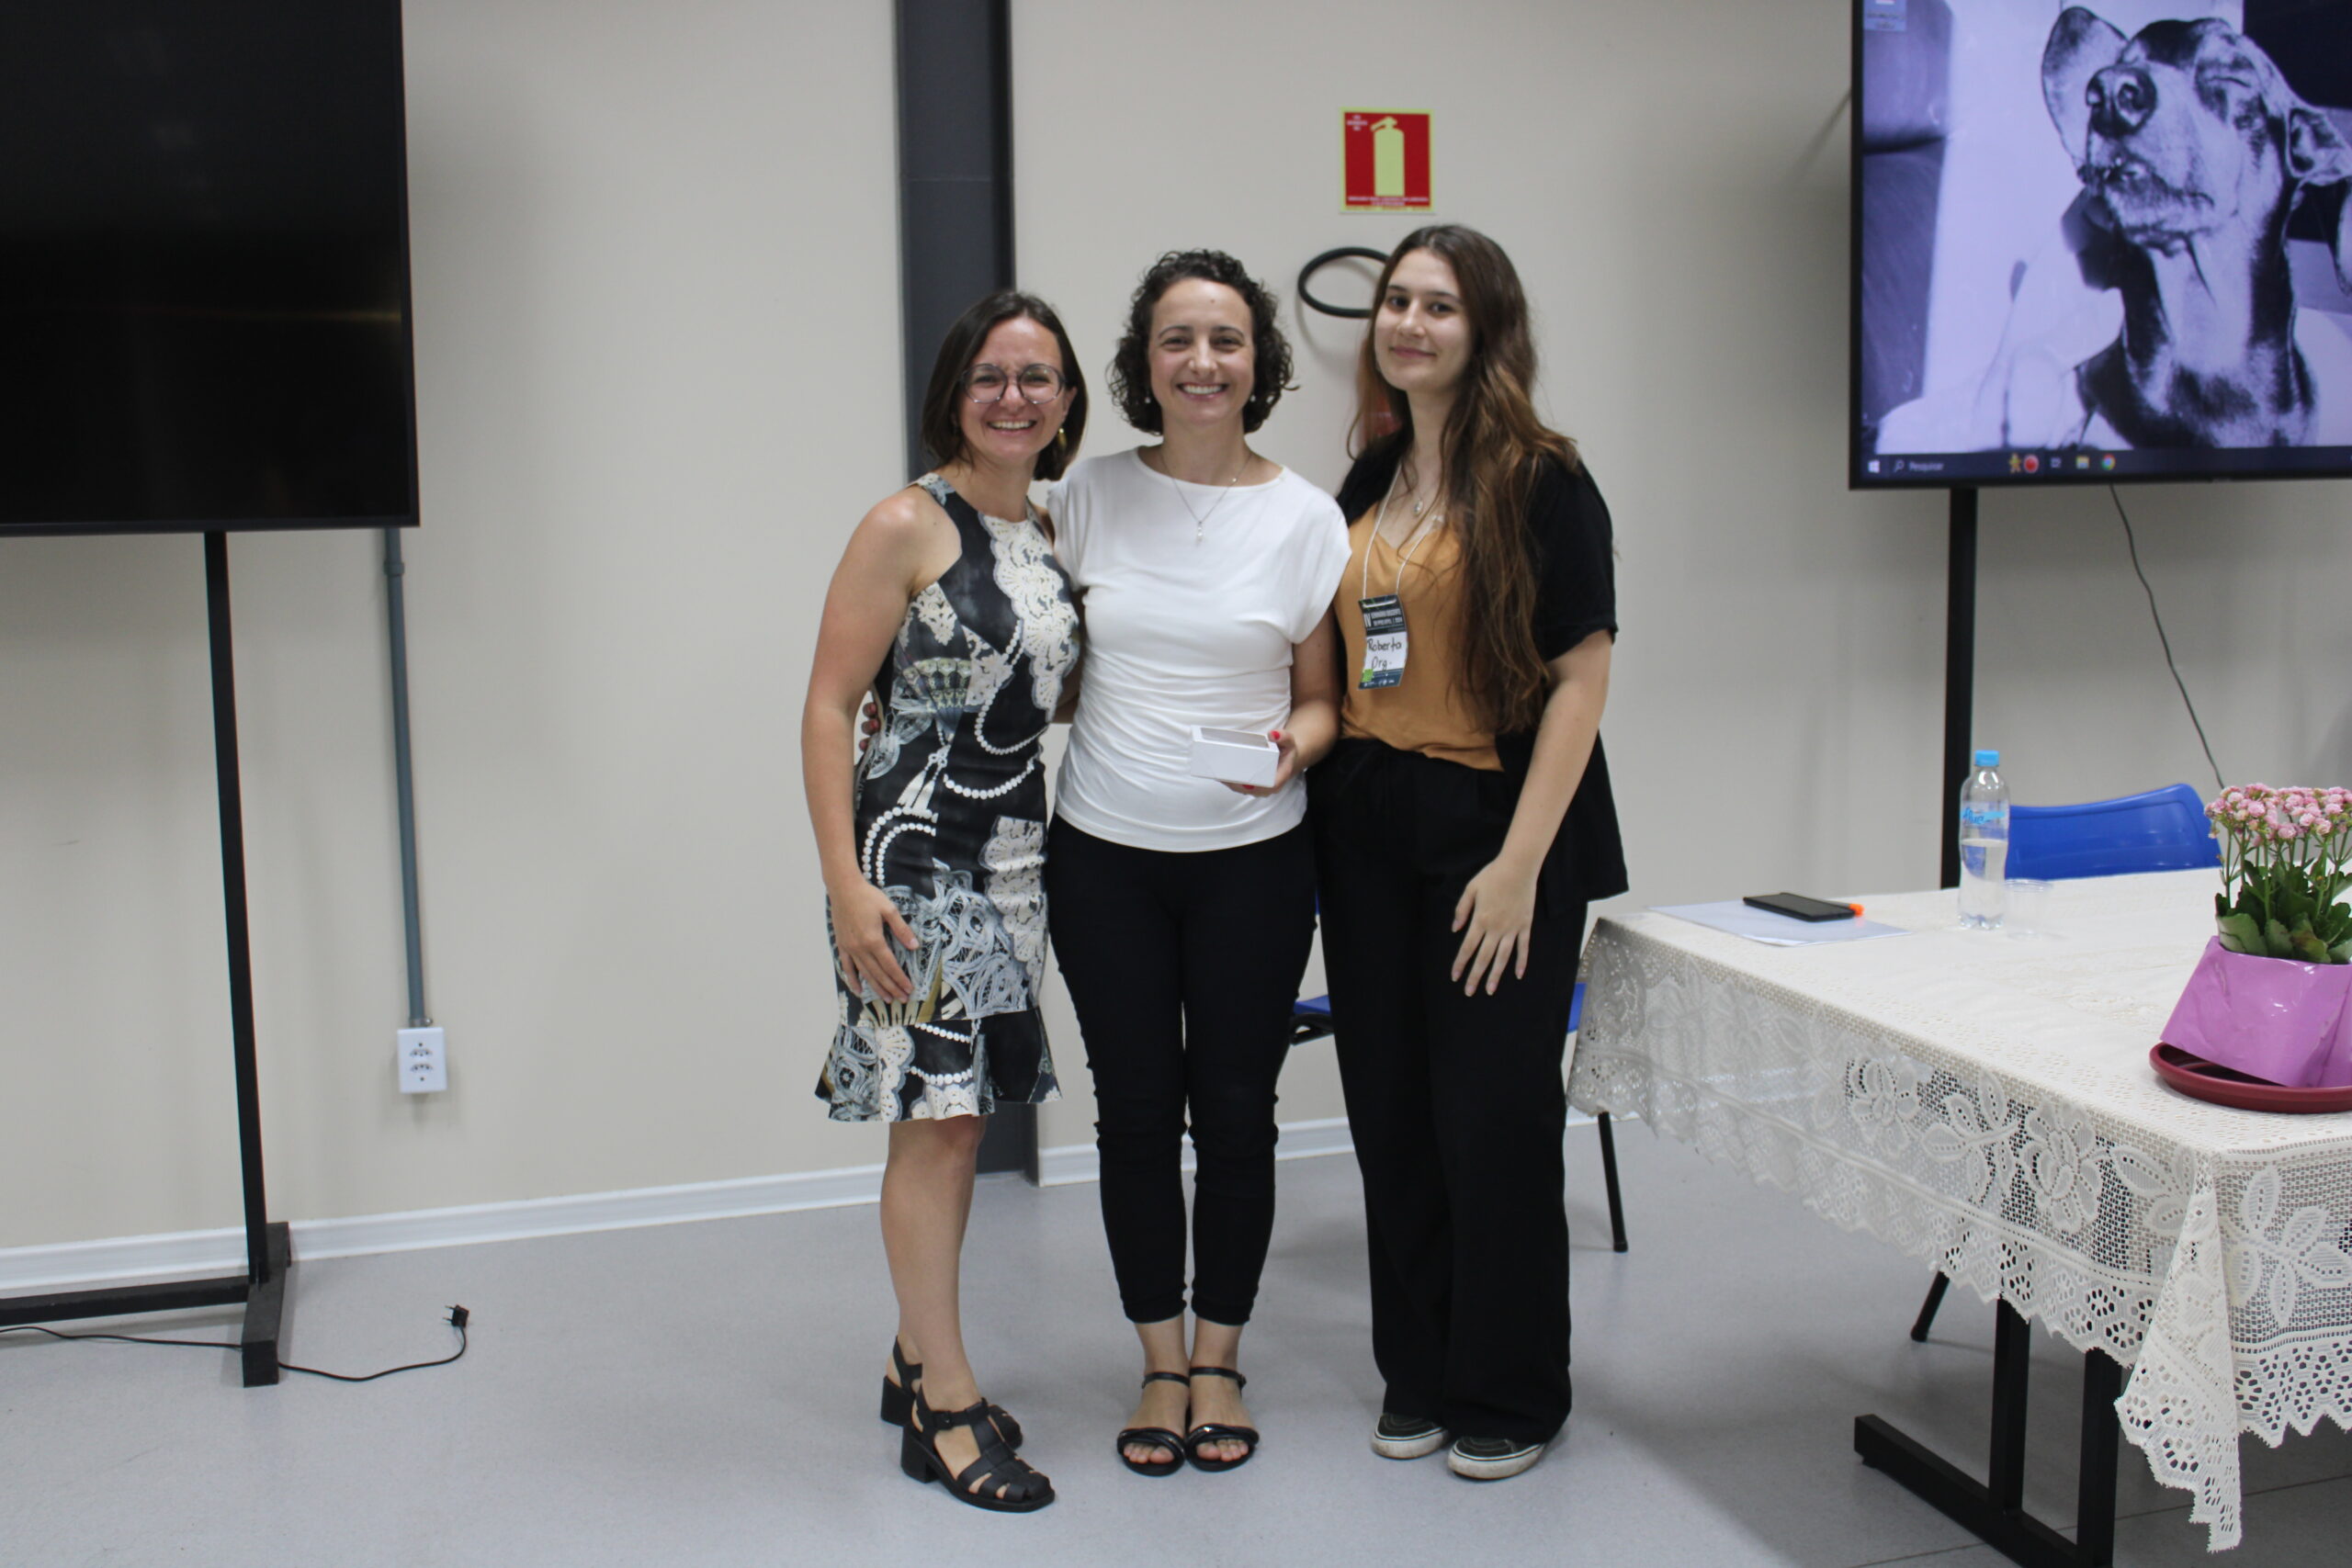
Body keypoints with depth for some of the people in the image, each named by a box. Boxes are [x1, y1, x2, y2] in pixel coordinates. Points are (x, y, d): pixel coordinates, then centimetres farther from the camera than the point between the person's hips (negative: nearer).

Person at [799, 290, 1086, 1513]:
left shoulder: (1051, 536, 11)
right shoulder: (908, 526, -10)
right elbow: (827, 708, -12)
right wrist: (846, 881, -19)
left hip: (1014, 860, 7)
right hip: (914, 856, -7)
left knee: (960, 1112, 13)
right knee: (934, 1116, -4)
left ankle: (917, 1361, 28)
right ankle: (946, 1408, 8)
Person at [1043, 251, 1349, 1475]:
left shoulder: (1305, 517, -3)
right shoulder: (1090, 495, 0)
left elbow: (1321, 697, 3)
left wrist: (1292, 746, -18)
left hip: (1251, 859, -1)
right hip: (1105, 855, 1)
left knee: (1235, 1109, 6)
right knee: (1135, 1108, 7)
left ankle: (1218, 1358, 25)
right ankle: (1160, 1361, 24)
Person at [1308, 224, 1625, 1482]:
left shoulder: (1541, 482, -8)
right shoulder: (1366, 485, 11)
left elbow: (1580, 676, -12)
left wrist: (1520, 862, -16)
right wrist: (1306, 748, 5)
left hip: (1495, 826, -6)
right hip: (1366, 832, 6)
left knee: (1495, 1116, 2)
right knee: (1390, 1113, 11)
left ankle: (1509, 1393, 19)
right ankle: (1416, 1372, 27)